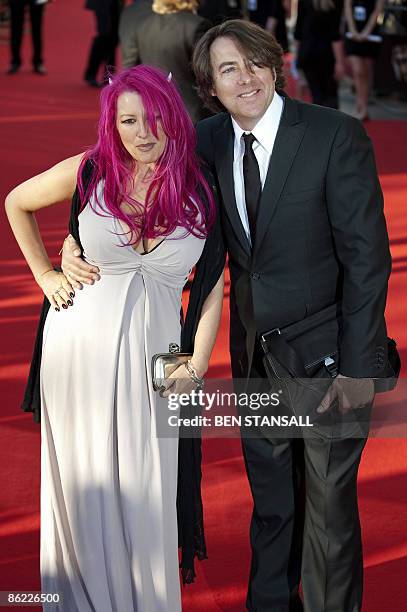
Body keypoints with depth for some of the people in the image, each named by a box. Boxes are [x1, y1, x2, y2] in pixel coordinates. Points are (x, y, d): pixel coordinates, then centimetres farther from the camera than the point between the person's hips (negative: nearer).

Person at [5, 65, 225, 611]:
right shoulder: (88, 173, -5)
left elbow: (213, 287, 4)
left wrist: (198, 364, -3)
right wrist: (44, 274, 8)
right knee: (82, 487, 9)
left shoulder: (201, 194, -3)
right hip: (79, 346, 0)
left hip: (150, 357, 0)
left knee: (144, 498, 3)